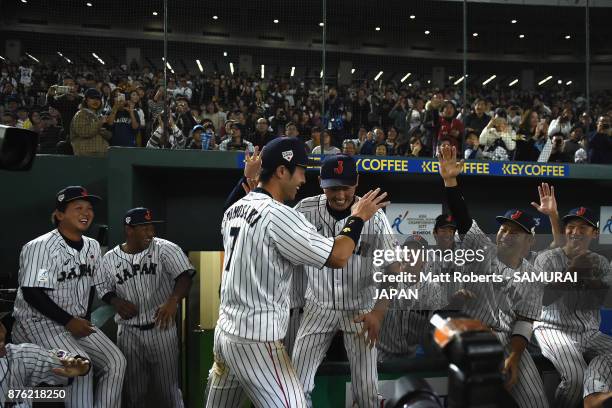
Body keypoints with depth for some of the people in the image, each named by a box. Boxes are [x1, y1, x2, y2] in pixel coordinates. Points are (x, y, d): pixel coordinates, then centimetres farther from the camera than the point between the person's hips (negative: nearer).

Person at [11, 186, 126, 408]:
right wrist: (69, 321, -19)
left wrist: (85, 320, 3)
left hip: (78, 322, 7)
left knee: (115, 361, -8)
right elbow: (32, 293, -21)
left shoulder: (92, 246, 8)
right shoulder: (39, 247, -16)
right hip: (39, 322, -7)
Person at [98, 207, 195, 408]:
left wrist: (173, 300, -37)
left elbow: (185, 276, -19)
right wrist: (115, 301, -9)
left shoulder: (165, 249, -8)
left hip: (162, 328, -2)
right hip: (128, 332, 3)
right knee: (133, 391, 13)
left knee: (168, 389, 3)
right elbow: (104, 289, 13)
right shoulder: (110, 259, 2)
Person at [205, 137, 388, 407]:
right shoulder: (278, 214, -17)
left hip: (225, 331, 9)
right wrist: (358, 218, -1)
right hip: (256, 341, -9)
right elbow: (337, 258, -17)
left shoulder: (233, 210, 8)